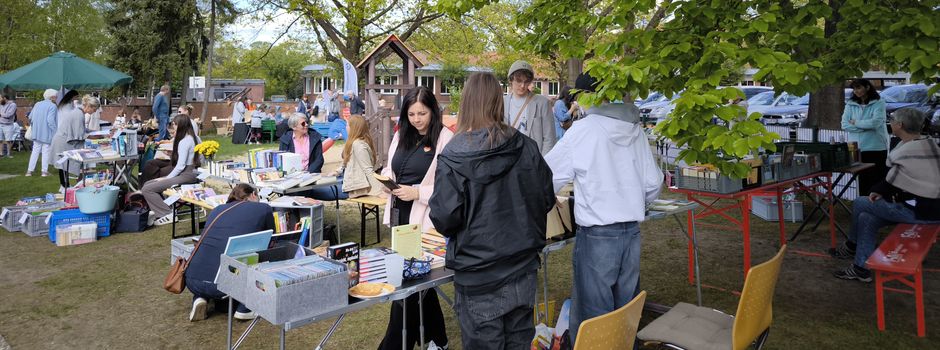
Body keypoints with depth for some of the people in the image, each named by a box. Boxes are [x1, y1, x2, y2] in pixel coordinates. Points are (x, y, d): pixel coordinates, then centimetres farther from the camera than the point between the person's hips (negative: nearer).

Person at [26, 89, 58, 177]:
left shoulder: (37, 104, 8)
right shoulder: (52, 106, -13)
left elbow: (30, 117, 10)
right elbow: (50, 120, -20)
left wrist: (33, 127, 20)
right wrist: (55, 132, -15)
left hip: (37, 132, 6)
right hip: (47, 133, -6)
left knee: (35, 151, 12)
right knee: (46, 151, 3)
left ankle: (30, 170, 10)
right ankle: (44, 171, 5)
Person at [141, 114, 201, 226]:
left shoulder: (184, 141, -17)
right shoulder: (195, 138, 12)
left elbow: (180, 166, -20)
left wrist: (166, 178, -11)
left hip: (185, 175, -10)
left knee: (147, 189, -13)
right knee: (147, 184, 14)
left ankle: (168, 214, -10)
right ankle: (161, 209, 11)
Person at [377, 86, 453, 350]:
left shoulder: (445, 138, -11)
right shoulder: (401, 135, 11)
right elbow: (389, 168, 21)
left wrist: (418, 192, -21)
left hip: (425, 219, -8)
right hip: (400, 215, 8)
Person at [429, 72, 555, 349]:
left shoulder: (452, 156, -17)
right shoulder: (526, 148, -6)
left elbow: (444, 218, -19)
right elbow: (547, 199, 3)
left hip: (479, 275, -3)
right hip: (523, 265, 4)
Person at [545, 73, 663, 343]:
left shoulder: (584, 129, -10)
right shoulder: (635, 129, 4)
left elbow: (549, 176, -5)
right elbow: (653, 184, 7)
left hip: (597, 234, -5)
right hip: (632, 231, 6)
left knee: (594, 314, 5)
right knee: (625, 309, 17)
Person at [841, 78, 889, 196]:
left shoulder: (878, 103, -3)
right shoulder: (850, 104, 8)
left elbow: (875, 122, -16)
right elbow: (845, 125, -1)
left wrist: (855, 122, -5)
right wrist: (866, 126, -10)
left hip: (877, 148, -3)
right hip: (857, 149, 3)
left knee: (879, 181, 0)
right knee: (863, 181, 8)